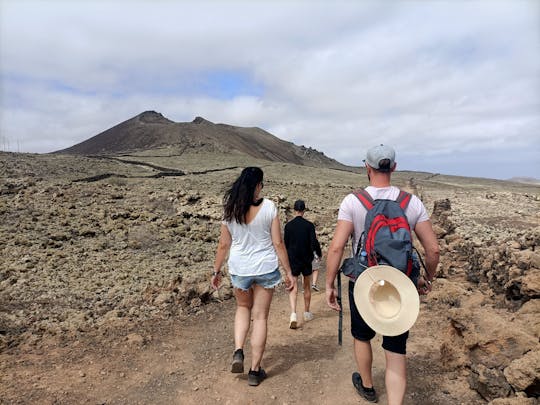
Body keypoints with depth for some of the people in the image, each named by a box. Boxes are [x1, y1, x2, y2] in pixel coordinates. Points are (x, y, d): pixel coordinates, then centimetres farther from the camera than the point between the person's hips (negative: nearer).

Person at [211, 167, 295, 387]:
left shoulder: (230, 209, -3)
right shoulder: (268, 207, -9)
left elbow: (223, 244, 1)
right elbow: (278, 243, -8)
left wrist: (216, 271, 13)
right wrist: (288, 272, 0)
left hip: (239, 269, 2)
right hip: (266, 268, -2)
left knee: (243, 307, 27)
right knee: (260, 317, 10)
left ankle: (238, 352, 11)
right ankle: (255, 370, 18)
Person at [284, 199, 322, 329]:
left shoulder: (288, 225, -5)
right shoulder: (309, 225, -8)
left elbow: (285, 244, 1)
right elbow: (314, 242, -10)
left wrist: (287, 257, 18)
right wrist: (319, 253, 9)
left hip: (293, 260, 0)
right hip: (306, 260, 0)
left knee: (293, 288, 1)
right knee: (307, 287, 16)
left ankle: (293, 314, -16)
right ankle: (307, 313, 28)